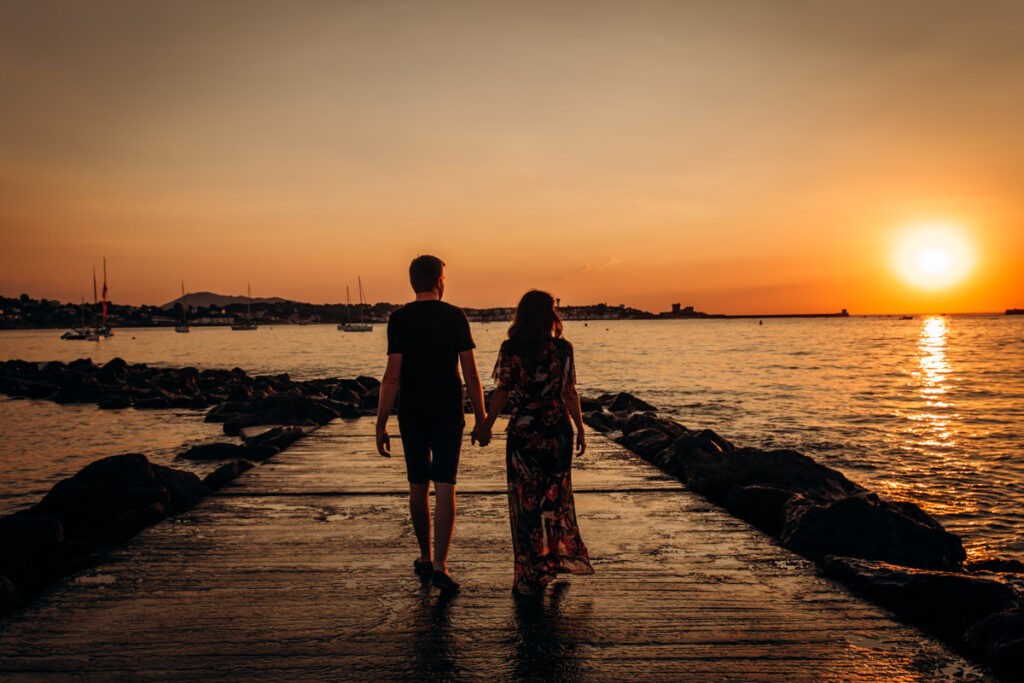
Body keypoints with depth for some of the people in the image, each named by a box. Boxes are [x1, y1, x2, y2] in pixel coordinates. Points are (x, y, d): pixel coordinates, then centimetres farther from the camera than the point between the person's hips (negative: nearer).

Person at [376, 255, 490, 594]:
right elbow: (470, 373, -4)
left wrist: (381, 424, -5)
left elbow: (392, 376, -9)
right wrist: (481, 420, 2)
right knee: (444, 489, 0)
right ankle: (439, 565, -8)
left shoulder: (399, 319, -5)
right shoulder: (455, 317, -3)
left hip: (412, 416, 1)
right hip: (448, 415, -1)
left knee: (418, 487, 14)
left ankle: (425, 557, 27)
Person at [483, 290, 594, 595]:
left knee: (526, 499, 6)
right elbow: (570, 393, 0)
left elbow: (502, 392, -8)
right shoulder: (563, 349, -3)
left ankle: (532, 571, 11)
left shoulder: (510, 349, -8)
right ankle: (558, 557, 25)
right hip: (557, 429, 2)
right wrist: (580, 429, 9)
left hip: (523, 430, -2)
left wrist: (487, 425, 4)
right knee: (556, 493, 17)